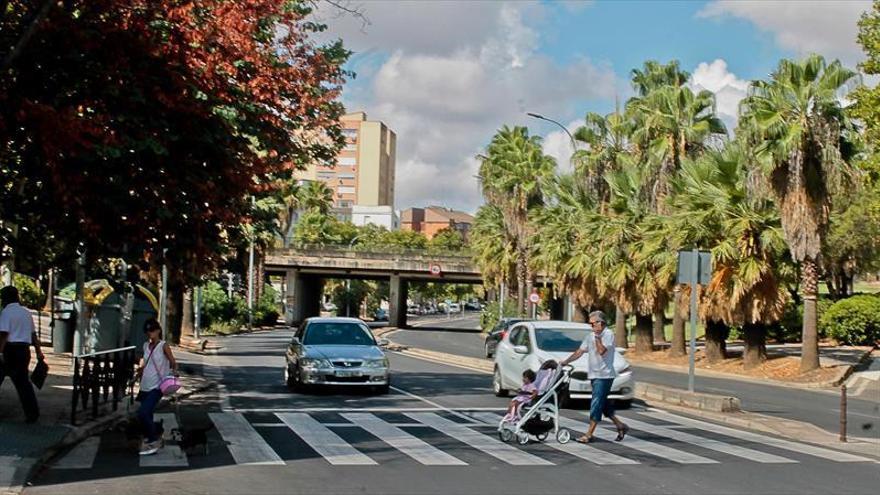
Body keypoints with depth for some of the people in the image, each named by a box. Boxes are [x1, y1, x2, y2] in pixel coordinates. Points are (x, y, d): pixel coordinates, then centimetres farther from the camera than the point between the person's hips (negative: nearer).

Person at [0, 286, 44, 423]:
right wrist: (38, 351, 21)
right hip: (24, 350, 7)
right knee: (23, 381, 8)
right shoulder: (26, 312, 15)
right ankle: (32, 413, 3)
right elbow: (33, 334, 17)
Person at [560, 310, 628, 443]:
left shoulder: (608, 334, -10)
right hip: (594, 375, 8)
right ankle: (620, 426, 26)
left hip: (604, 375, -8)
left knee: (596, 405, -8)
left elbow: (602, 350, -23)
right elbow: (580, 351, 13)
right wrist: (566, 361, 6)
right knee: (603, 404, 13)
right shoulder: (590, 335, 13)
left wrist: (597, 336, -15)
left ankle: (589, 434, -7)